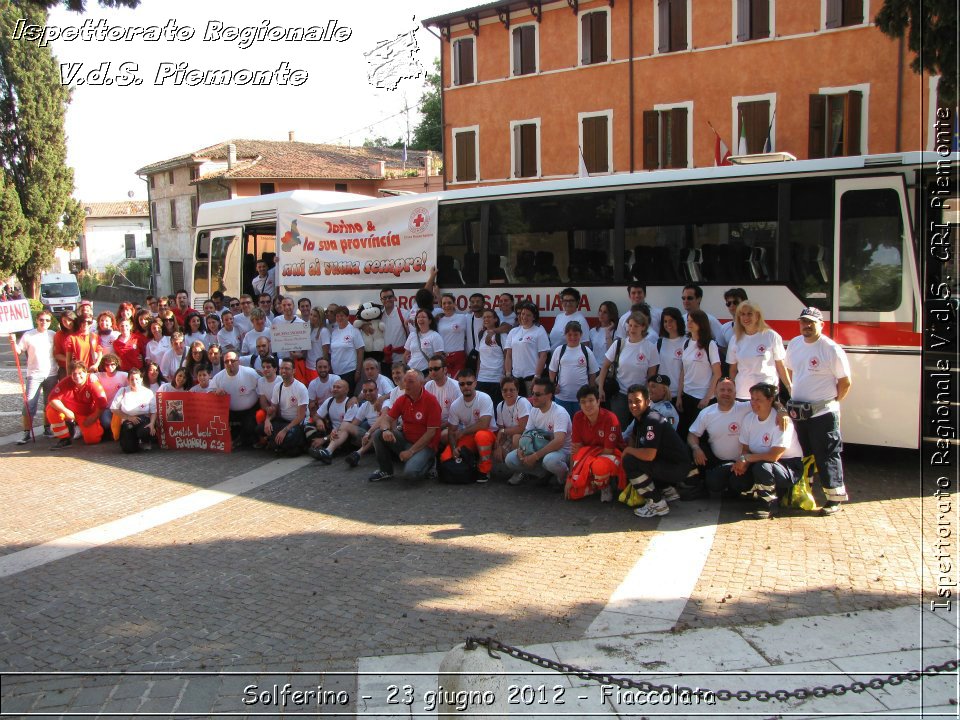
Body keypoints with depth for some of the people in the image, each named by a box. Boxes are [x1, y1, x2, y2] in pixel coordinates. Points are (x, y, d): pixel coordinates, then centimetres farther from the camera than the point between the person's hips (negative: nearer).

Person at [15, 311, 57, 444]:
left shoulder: (53, 335, 6)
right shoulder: (28, 335, -1)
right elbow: (19, 351, -1)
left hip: (51, 374, 3)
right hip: (34, 375, -3)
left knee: (50, 404, 11)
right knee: (29, 404, -7)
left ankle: (47, 428, 23)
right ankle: (27, 433, -3)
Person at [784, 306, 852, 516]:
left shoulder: (832, 349, -13)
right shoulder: (794, 344, 7)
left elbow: (845, 382, -9)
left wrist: (831, 401, -2)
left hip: (823, 414, -6)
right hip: (798, 412, 6)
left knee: (827, 457, -2)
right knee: (801, 455, 16)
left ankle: (835, 497, 9)